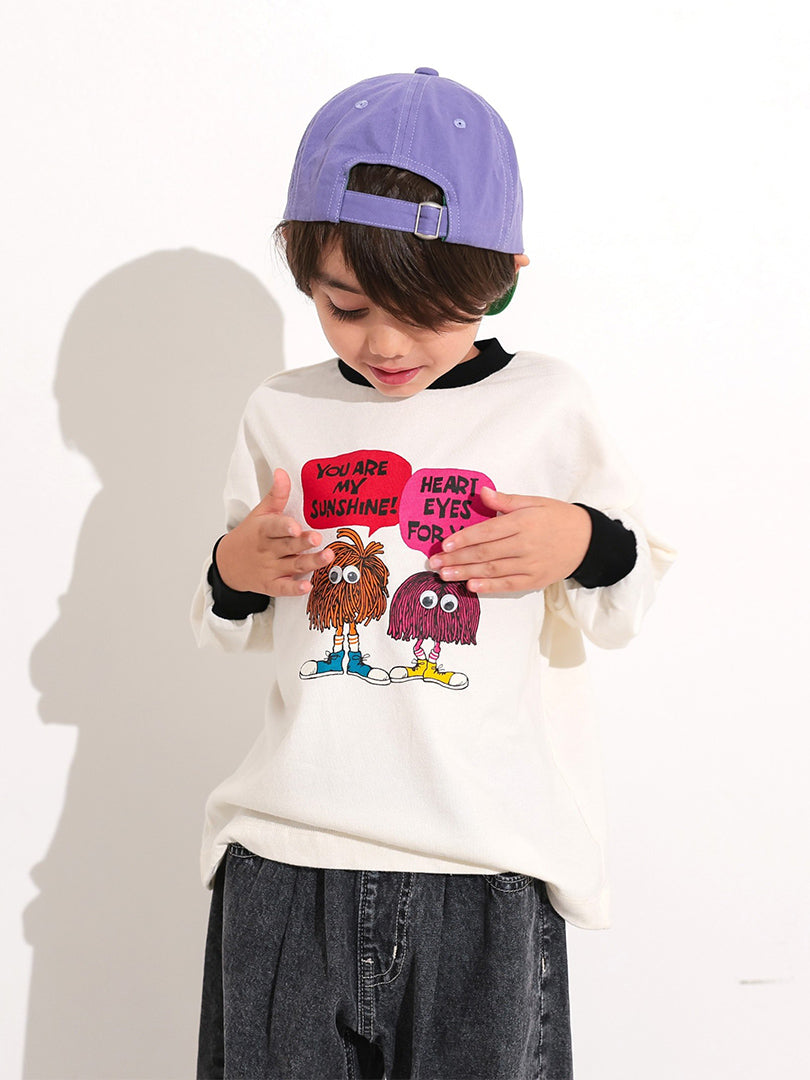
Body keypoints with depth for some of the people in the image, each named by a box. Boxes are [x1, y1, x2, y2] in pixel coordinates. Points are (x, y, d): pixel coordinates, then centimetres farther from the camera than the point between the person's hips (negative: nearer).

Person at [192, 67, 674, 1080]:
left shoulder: (549, 405, 2)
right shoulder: (281, 413, 7)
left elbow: (629, 605, 9)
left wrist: (585, 548, -11)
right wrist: (234, 573, -4)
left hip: (487, 864, -1)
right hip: (288, 853, 2)